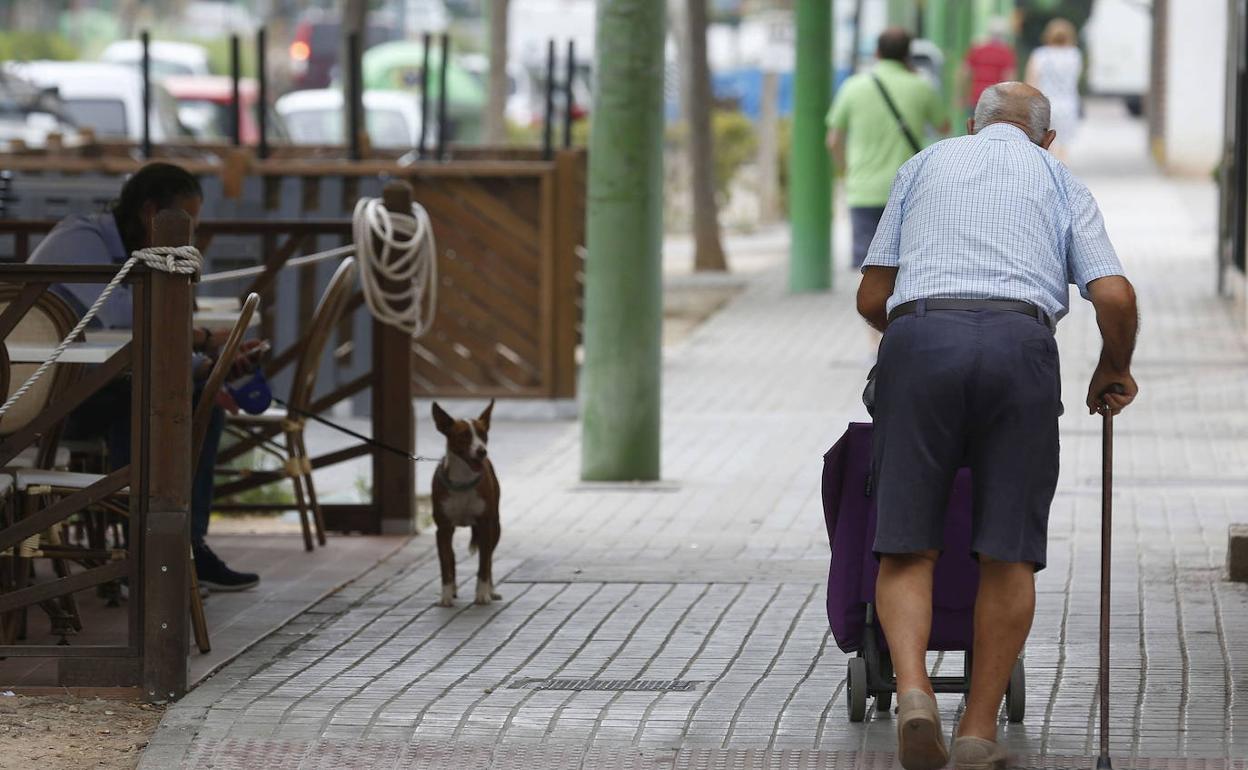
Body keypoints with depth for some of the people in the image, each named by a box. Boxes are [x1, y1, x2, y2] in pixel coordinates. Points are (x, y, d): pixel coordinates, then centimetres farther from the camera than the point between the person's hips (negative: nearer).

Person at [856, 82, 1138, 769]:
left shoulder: (925, 165, 26)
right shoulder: (1060, 183, 23)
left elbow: (872, 299, 22)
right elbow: (1115, 297, 7)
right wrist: (1114, 370, 26)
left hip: (919, 335, 1)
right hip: (1019, 345, -1)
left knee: (907, 545, 3)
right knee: (1008, 552, 6)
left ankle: (912, 689, -19)